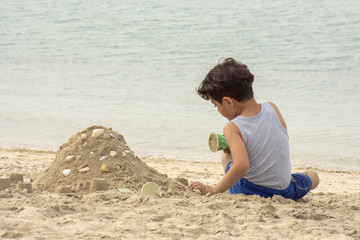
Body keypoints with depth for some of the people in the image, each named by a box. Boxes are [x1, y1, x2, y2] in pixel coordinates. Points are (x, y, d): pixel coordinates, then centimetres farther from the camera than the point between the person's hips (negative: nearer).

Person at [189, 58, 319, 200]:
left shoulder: (232, 129, -22)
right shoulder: (272, 109, -7)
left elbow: (241, 165, -35)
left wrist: (214, 190, -28)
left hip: (248, 193, -3)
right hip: (286, 192, 3)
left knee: (226, 158, 31)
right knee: (313, 176, 37)